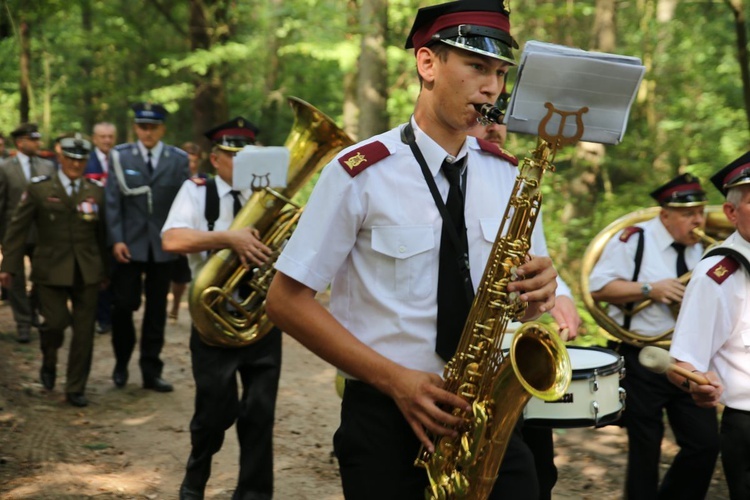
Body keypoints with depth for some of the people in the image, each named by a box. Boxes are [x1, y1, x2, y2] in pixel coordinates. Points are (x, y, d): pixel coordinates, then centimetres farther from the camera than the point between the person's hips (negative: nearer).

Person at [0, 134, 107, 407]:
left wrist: (105, 269, 11)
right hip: (51, 270, -2)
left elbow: (103, 233, 10)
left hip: (87, 271, 2)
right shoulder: (39, 188, 0)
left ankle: (76, 389, 15)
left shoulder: (96, 191, 7)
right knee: (57, 321, -11)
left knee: (84, 330, 2)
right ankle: (49, 362, 24)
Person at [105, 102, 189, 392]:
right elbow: (112, 200, -3)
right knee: (123, 305, 1)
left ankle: (151, 371, 17)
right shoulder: (121, 156, 1)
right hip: (130, 244, -1)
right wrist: (116, 240, -11)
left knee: (157, 309, 7)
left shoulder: (178, 159, 3)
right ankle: (122, 362, 24)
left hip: (162, 245, 1)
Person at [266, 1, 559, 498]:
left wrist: (536, 293, -11)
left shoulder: (507, 175, 4)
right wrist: (395, 379, -17)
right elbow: (287, 299, -9)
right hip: (387, 414, -3)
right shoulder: (360, 173, -10)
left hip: (486, 407, 4)